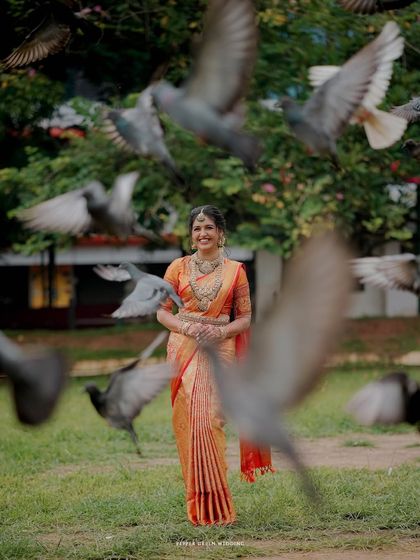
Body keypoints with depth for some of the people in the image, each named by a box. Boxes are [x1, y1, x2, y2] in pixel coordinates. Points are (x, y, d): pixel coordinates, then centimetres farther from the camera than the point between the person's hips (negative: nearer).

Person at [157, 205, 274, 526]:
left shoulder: (235, 270, 6)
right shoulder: (179, 267, 8)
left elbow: (246, 317, 8)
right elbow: (162, 312, 8)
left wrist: (221, 331, -11)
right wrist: (186, 327, -11)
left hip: (220, 350, -1)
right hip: (184, 349, 1)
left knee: (210, 421, -12)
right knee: (188, 421, -3)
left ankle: (214, 503, -6)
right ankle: (198, 507, 4)